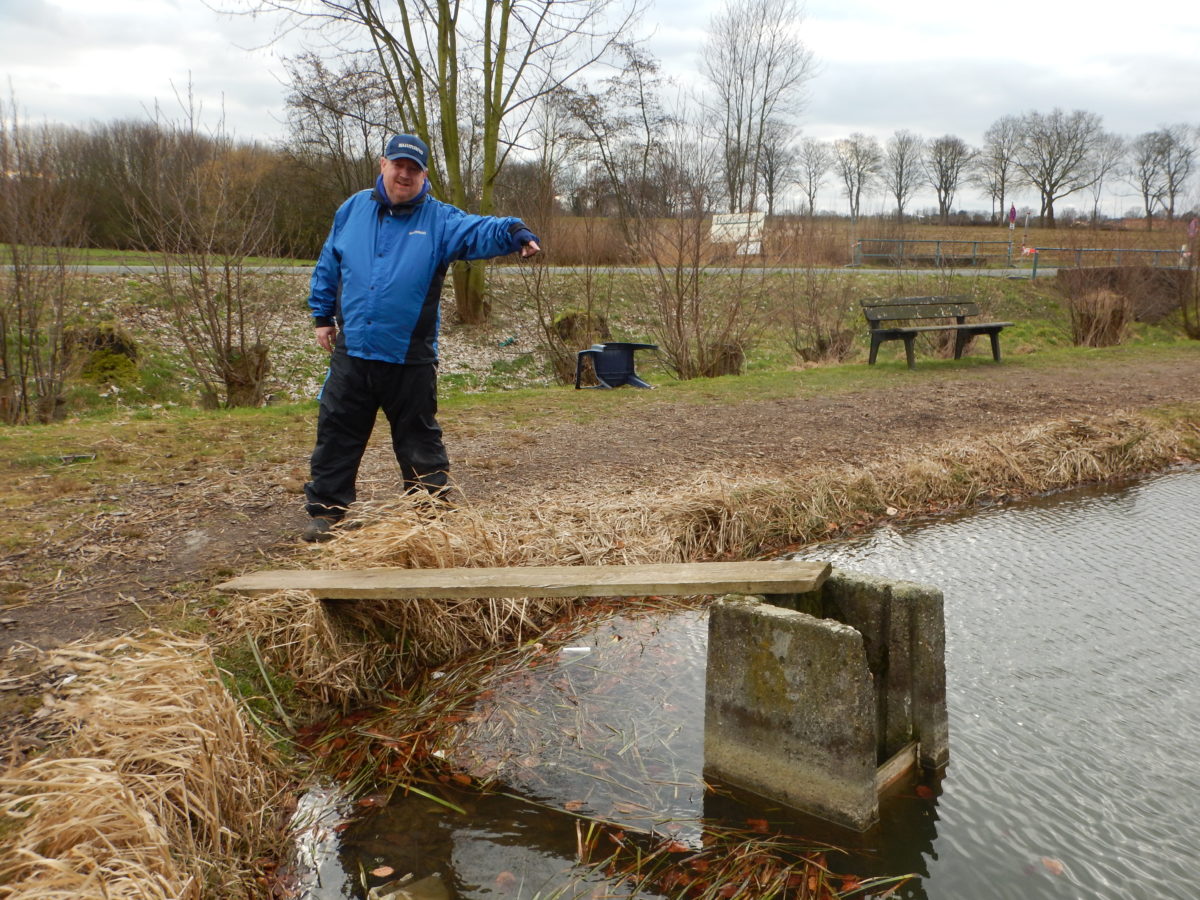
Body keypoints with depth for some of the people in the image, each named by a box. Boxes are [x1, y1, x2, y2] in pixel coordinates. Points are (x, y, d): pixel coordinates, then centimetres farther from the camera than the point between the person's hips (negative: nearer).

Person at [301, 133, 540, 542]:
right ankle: (325, 512, 21)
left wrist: (513, 233, -41)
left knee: (419, 441, 9)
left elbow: (479, 231, -21)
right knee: (335, 435, 9)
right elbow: (328, 266, 17)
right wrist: (322, 315, 17)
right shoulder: (353, 210, 8)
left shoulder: (439, 220, -3)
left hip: (410, 358, -3)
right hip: (351, 352, 3)